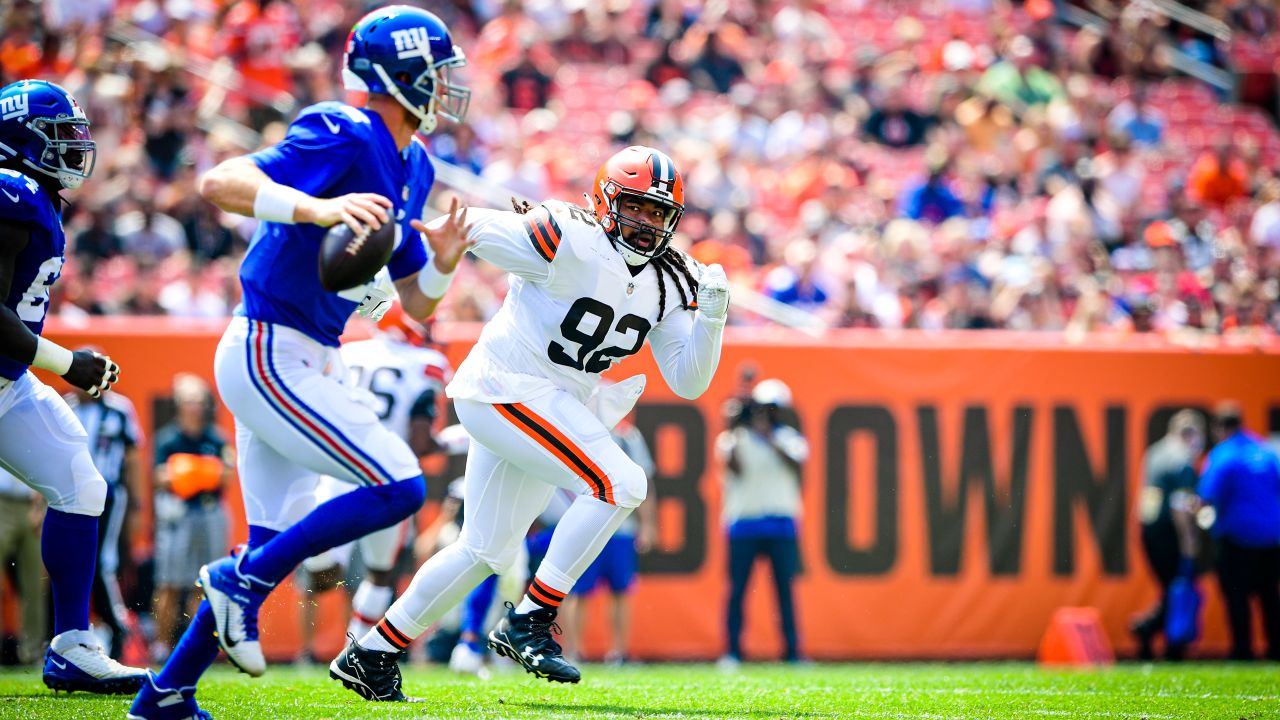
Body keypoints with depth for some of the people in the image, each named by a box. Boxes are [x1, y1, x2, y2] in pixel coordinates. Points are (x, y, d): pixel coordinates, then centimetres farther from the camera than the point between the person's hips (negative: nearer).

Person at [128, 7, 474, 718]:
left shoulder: (412, 166, 13)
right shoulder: (344, 138, -15)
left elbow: (417, 303, 18)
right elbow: (219, 183, -26)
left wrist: (443, 263, -4)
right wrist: (316, 209, -38)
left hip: (302, 365, 10)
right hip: (270, 357, -10)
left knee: (277, 544, 12)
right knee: (400, 487, -15)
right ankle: (242, 581, -5)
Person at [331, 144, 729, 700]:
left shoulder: (669, 284, 4)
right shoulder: (571, 243, -18)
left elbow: (689, 382, 4)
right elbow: (470, 229, -18)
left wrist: (711, 316, -11)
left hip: (553, 410, 9)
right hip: (506, 389, -9)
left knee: (486, 551, 14)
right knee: (620, 483, -21)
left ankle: (371, 654, 25)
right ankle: (530, 621, -13)